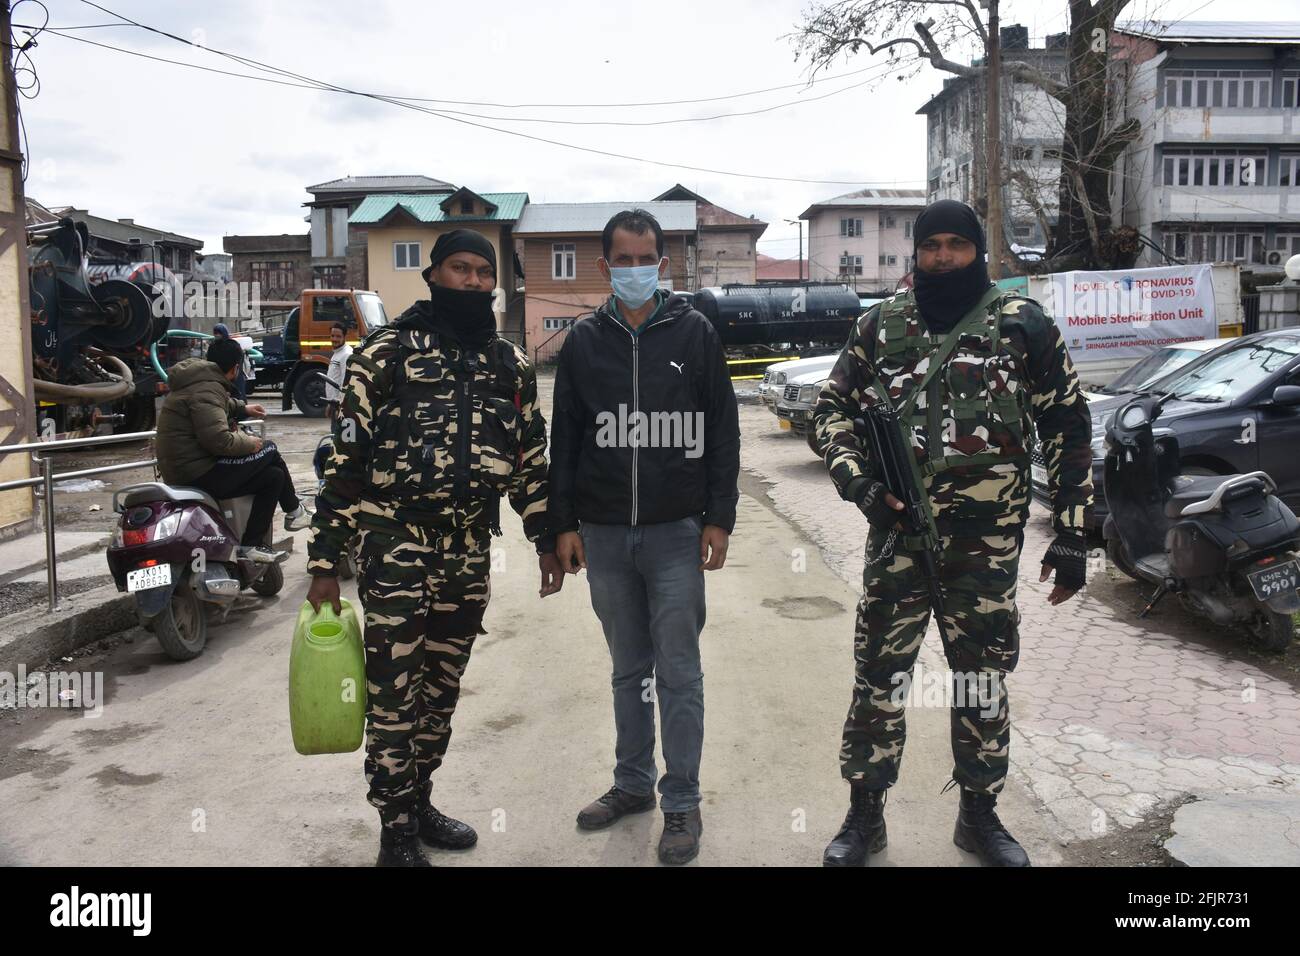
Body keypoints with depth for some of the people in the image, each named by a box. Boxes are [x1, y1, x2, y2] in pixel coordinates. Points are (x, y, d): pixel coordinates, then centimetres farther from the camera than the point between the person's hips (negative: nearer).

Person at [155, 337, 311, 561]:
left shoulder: (198, 380, 14)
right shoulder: (206, 389, -19)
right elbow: (218, 439, -30)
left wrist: (242, 408, 38)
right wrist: (249, 443, -13)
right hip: (198, 473, -11)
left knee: (274, 475, 13)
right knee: (270, 451, -2)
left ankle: (251, 543, 14)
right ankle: (294, 510, 16)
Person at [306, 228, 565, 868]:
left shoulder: (511, 365, 9)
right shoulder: (388, 351, -5)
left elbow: (531, 459, 16)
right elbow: (345, 460, -7)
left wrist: (547, 539, 10)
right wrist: (324, 561, -9)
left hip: (469, 552, 5)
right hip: (397, 547, -4)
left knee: (442, 688, 14)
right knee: (394, 694, 1)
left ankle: (420, 802, 32)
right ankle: (397, 834, 16)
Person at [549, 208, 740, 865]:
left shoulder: (694, 333, 2)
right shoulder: (583, 342, 8)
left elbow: (722, 432, 2)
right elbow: (564, 439, 9)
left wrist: (718, 518, -4)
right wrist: (564, 525, 4)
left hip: (675, 532, -2)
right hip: (603, 534, 3)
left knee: (678, 672, 2)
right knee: (628, 669, 15)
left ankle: (682, 803, 16)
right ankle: (633, 783, 30)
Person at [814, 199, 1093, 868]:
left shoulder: (1023, 326, 1)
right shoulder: (880, 326, 6)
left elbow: (1067, 430, 3)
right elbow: (833, 408, 11)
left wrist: (1070, 536, -1)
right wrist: (859, 481, -7)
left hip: (988, 538, -1)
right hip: (898, 532, 1)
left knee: (982, 677, 11)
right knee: (878, 672, 6)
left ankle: (980, 813, 31)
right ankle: (864, 813, 23)